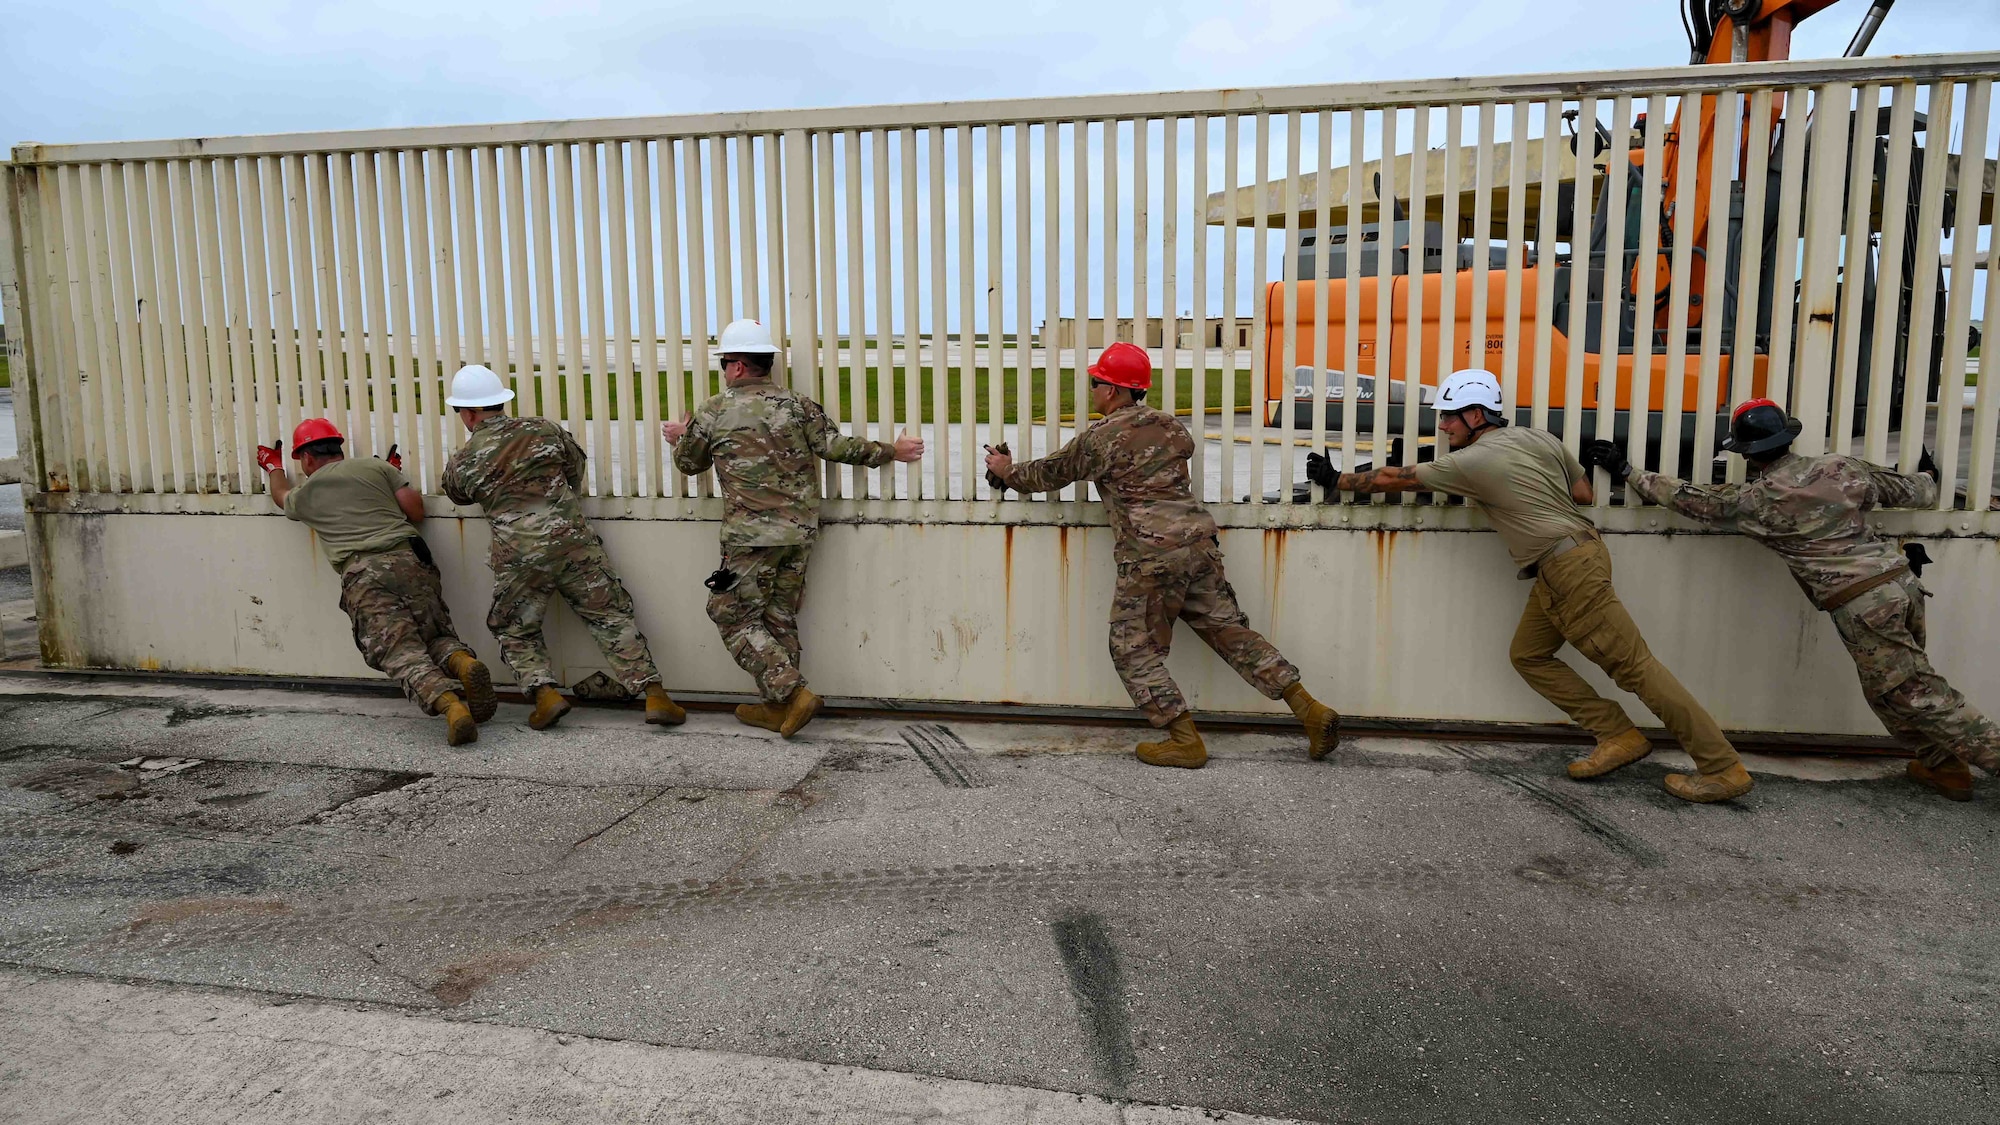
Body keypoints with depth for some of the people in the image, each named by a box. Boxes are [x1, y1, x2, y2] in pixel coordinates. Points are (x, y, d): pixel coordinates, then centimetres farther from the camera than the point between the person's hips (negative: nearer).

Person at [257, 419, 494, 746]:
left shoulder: (304, 493, 24)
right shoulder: (377, 466, 19)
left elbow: (281, 496, 50)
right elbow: (417, 512, 14)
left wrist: (274, 467, 71)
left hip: (362, 575, -2)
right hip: (409, 559, 2)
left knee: (403, 654, -13)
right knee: (437, 637, 12)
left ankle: (449, 704, -40)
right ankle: (464, 662, -24)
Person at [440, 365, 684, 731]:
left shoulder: (461, 463, 4)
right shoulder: (543, 430, 7)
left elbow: (458, 496, 25)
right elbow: (577, 466, 22)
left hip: (518, 556, -1)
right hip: (573, 540, 1)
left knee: (515, 631, 19)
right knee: (612, 617, 6)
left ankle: (544, 692, 0)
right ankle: (654, 694, -2)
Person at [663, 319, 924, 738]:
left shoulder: (712, 413, -1)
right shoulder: (796, 405, 3)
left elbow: (689, 463, 14)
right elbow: (836, 446, -3)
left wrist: (680, 438, 37)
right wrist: (891, 451, 9)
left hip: (752, 536, -5)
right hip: (800, 531, 5)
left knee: (734, 616, 6)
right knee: (780, 617, 14)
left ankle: (791, 692, -6)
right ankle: (776, 707, 20)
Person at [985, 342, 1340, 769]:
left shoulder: (1099, 438, -2)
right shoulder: (1168, 425, 15)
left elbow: (1049, 474, 11)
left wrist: (1008, 472, 29)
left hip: (1150, 554, -7)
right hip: (1199, 540, 7)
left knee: (1134, 650, 6)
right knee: (1230, 630, 12)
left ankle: (1186, 741, 4)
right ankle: (1310, 710, 8)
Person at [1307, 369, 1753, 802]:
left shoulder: (1473, 462, -10)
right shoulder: (1540, 437, 11)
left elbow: (1395, 478, -2)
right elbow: (1584, 493, 16)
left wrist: (1337, 480, 9)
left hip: (1569, 568, -9)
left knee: (1633, 664, -6)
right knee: (1528, 655, 13)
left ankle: (1723, 768, -1)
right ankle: (1619, 736, 13)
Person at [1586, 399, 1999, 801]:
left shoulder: (1756, 500, -6)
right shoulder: (1842, 468, 7)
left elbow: (1689, 498, 1)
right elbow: (1913, 492, 20)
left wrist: (1627, 471, 10)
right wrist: (1928, 476, 44)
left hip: (1862, 603, -7)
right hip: (1904, 583, 7)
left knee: (1914, 694, 3)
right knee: (1914, 681, 22)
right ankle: (1941, 764, 28)